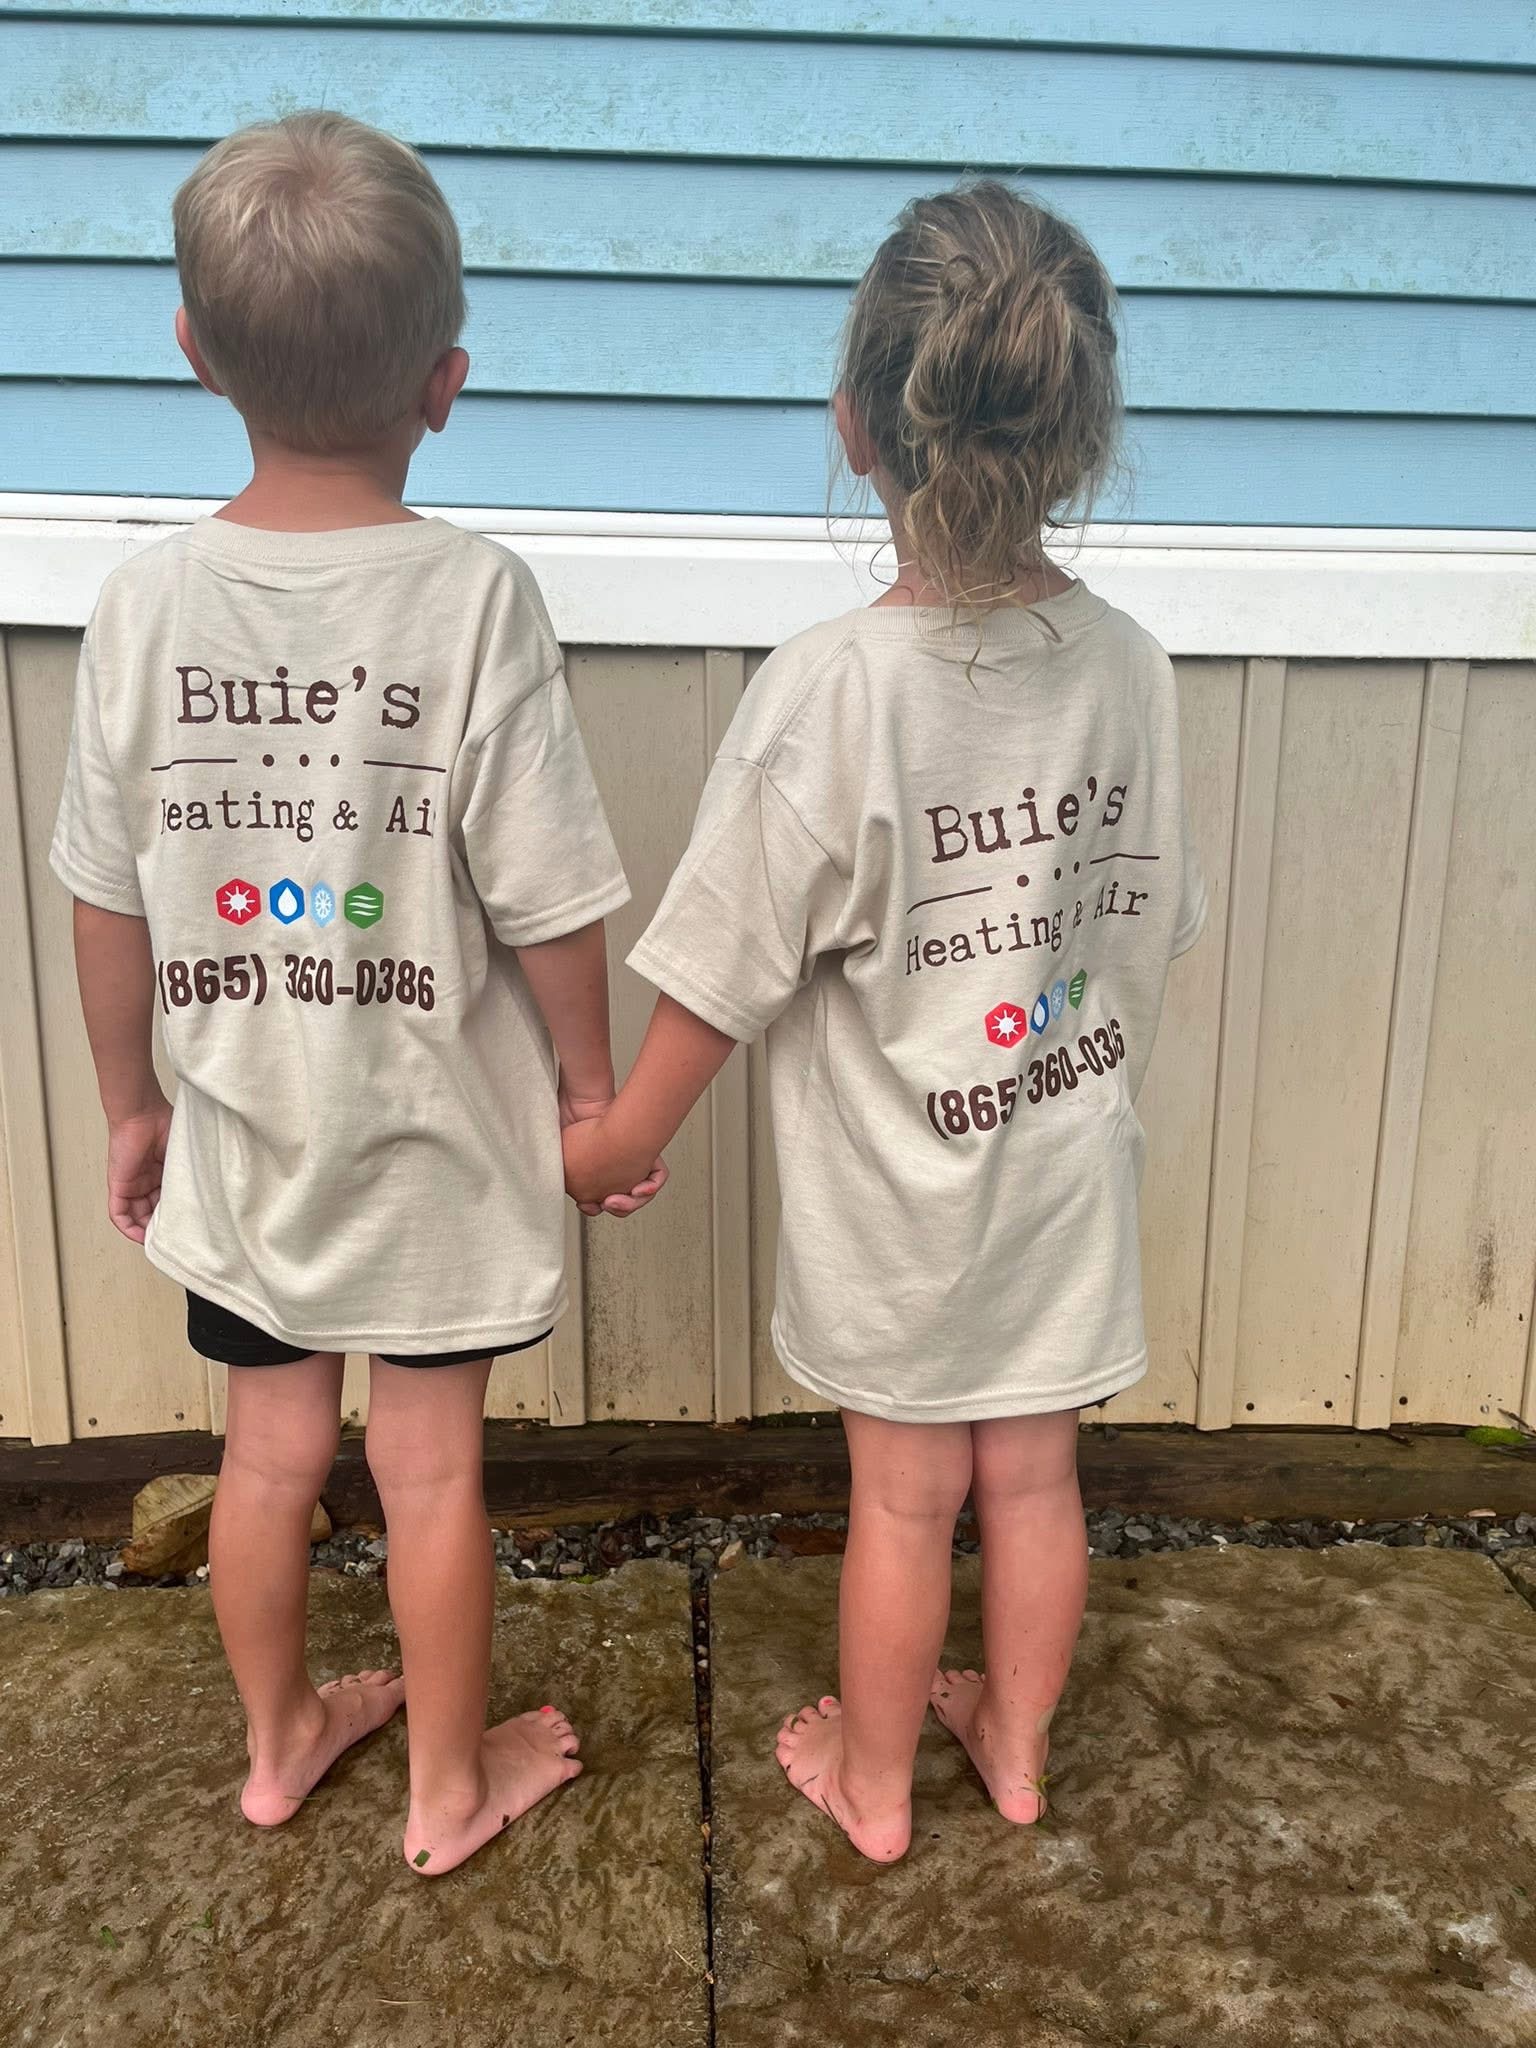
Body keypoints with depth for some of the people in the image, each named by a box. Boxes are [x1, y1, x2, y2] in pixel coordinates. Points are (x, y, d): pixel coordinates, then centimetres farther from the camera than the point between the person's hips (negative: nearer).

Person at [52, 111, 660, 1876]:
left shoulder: (145, 603, -9)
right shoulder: (476, 597, -19)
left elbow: (110, 908, -2)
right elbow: (548, 906, -16)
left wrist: (130, 1105, 12)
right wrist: (591, 1084, 1)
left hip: (242, 1137, 3)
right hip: (432, 1138, -3)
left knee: (270, 1452, 21)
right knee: (430, 1466, 15)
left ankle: (279, 1738, 45)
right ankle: (451, 1782, 37)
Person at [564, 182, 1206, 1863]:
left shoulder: (828, 691, -24)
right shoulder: (1129, 669, -9)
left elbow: (724, 970, -17)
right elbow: (1153, 925, 2)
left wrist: (624, 1136, 0)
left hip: (896, 1192, -3)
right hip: (1069, 1171, 4)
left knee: (903, 1494, 15)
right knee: (1033, 1474, 20)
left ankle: (873, 1780, 39)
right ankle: (1017, 1741, 45)